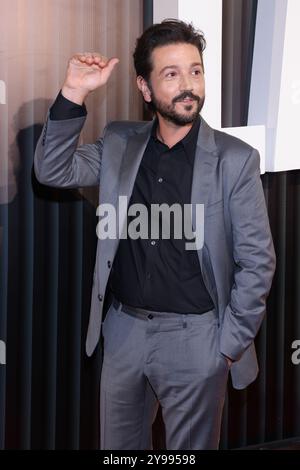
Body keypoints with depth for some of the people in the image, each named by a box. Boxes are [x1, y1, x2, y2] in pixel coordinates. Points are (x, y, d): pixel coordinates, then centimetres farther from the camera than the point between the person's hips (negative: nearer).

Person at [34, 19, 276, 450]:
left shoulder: (235, 159, -9)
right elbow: (52, 171, -5)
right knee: (117, 446, 18)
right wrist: (74, 93, -15)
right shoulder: (119, 145, 3)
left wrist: (229, 345, -9)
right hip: (123, 331, 4)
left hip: (194, 337, -4)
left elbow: (257, 260, -7)